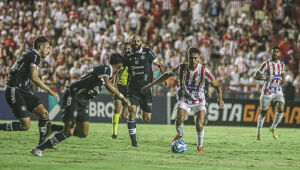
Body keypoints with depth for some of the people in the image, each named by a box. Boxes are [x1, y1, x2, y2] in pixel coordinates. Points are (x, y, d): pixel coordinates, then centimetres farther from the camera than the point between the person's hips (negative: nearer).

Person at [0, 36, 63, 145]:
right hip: (15, 92, -10)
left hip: (24, 91, 10)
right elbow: (34, 78, -17)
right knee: (25, 126, -15)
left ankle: (42, 143, 7)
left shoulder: (29, 54, 22)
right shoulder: (35, 55, -8)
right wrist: (50, 91, -10)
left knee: (44, 113, 0)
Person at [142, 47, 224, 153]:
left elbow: (216, 86, -12)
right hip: (184, 99, 1)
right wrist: (151, 85, 5)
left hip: (199, 101, -1)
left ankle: (200, 147, 9)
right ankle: (179, 135, 12)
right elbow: (167, 75, 4)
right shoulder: (181, 68, -13)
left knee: (199, 125, -16)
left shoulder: (204, 71, -17)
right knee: (179, 120, -22)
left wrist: (220, 98, -30)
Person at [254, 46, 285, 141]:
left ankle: (273, 128, 4)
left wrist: (283, 80, 1)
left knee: (281, 109, -18)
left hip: (278, 91, 3)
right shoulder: (266, 64, -10)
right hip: (267, 92, -3)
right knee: (263, 113, 5)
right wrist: (264, 78, -29)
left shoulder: (281, 64, 6)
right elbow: (255, 76, -10)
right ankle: (259, 133, 25)